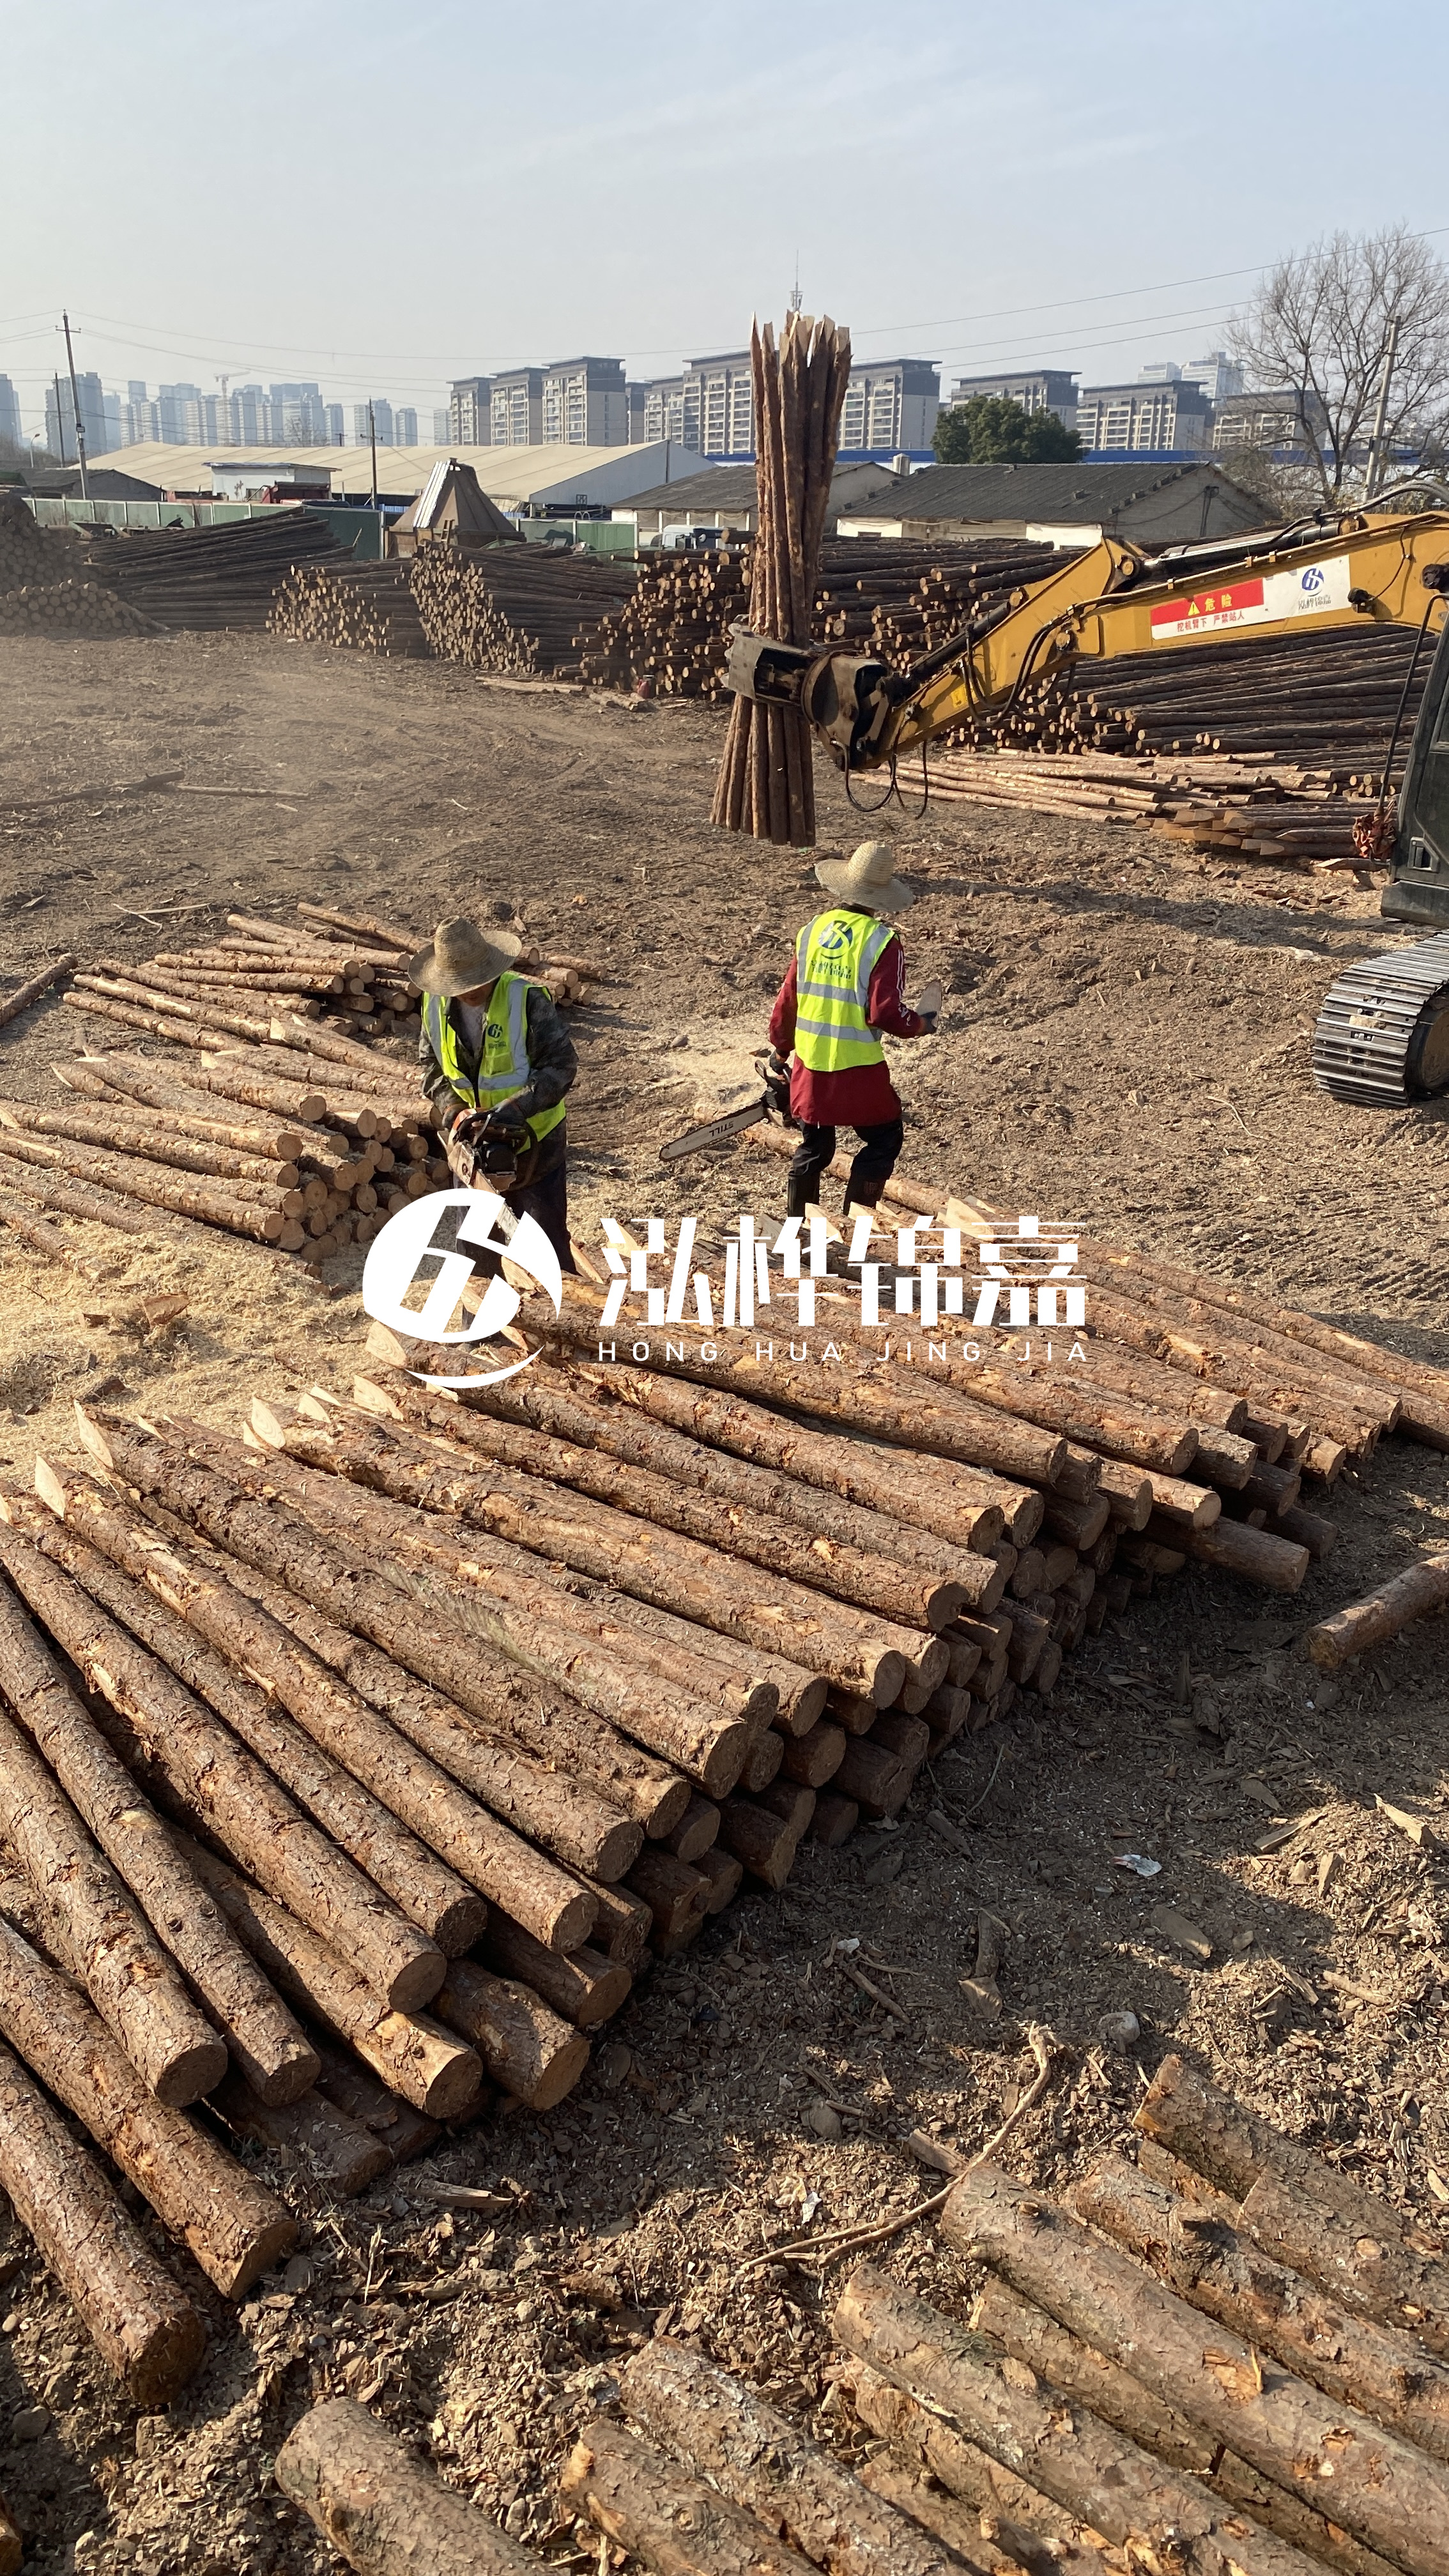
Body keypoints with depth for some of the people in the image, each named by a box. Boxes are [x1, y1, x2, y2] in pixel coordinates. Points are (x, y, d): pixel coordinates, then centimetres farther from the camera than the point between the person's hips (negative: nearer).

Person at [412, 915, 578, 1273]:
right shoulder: (435, 1004, -4)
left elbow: (561, 1064, -22)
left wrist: (510, 1110, -31)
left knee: (547, 1243, 3)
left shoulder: (527, 998, -21)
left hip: (533, 1140, -5)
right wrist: (455, 1111, -12)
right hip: (474, 1141, 5)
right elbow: (430, 1065, 5)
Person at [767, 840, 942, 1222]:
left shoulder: (812, 930, 2)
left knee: (814, 1147, 20)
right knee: (884, 1141, 15)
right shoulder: (882, 942, -13)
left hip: (810, 1066, 5)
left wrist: (780, 1050, 22)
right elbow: (885, 1013, -18)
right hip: (858, 1071, -5)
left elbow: (787, 1000, 8)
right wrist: (923, 1023, 3)